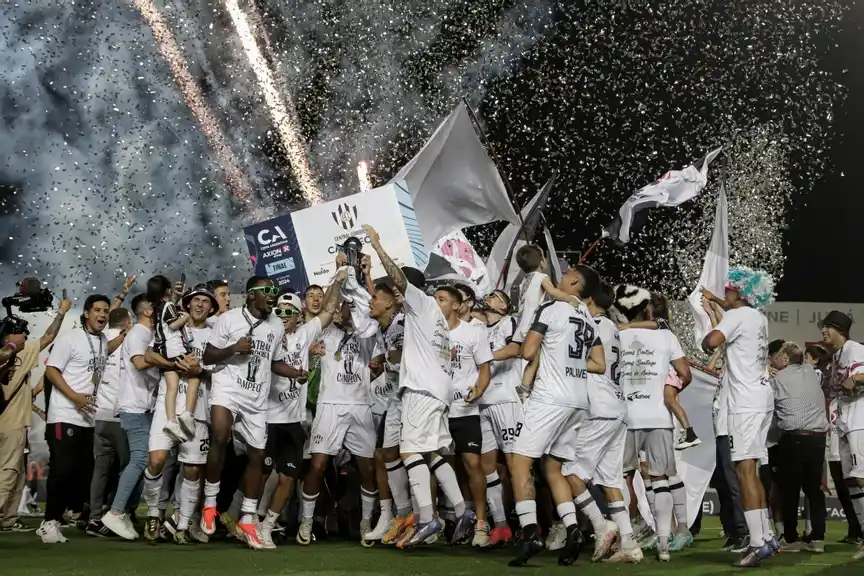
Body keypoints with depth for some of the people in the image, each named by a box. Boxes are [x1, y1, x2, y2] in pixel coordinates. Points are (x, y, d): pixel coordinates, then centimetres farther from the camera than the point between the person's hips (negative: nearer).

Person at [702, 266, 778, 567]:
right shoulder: (758, 317, 16)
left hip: (746, 403, -9)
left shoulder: (736, 316, -9)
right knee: (751, 471, 15)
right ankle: (767, 537, 16)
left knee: (745, 470, -13)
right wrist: (717, 301, 49)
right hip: (761, 399, 9)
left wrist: (706, 342, -4)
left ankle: (758, 543, -20)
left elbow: (712, 341, -26)